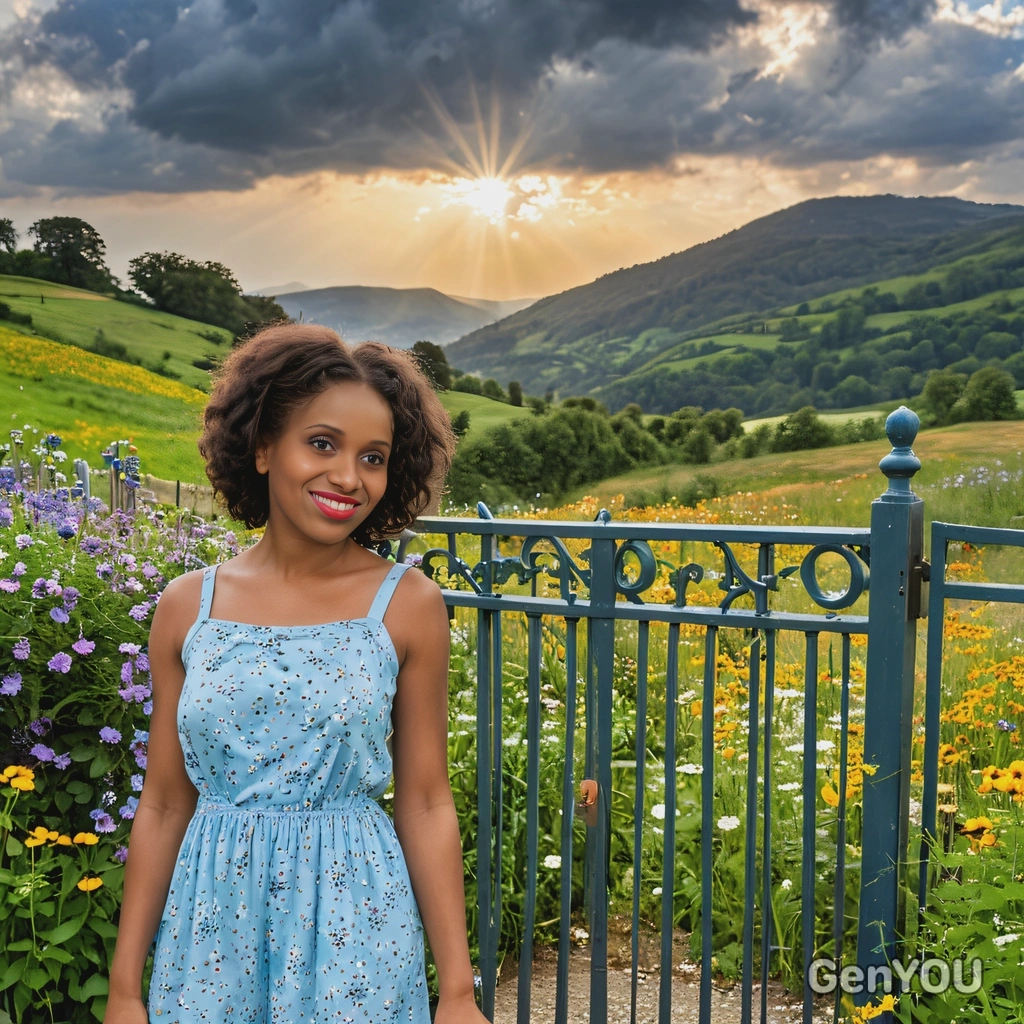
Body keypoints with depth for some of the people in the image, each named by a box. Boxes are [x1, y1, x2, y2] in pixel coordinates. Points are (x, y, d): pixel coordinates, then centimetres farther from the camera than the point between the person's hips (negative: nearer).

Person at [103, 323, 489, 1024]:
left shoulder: (409, 605, -7)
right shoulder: (187, 606, -2)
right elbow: (164, 805, 3)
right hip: (211, 929, 2)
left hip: (353, 931, -1)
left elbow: (425, 803, -3)